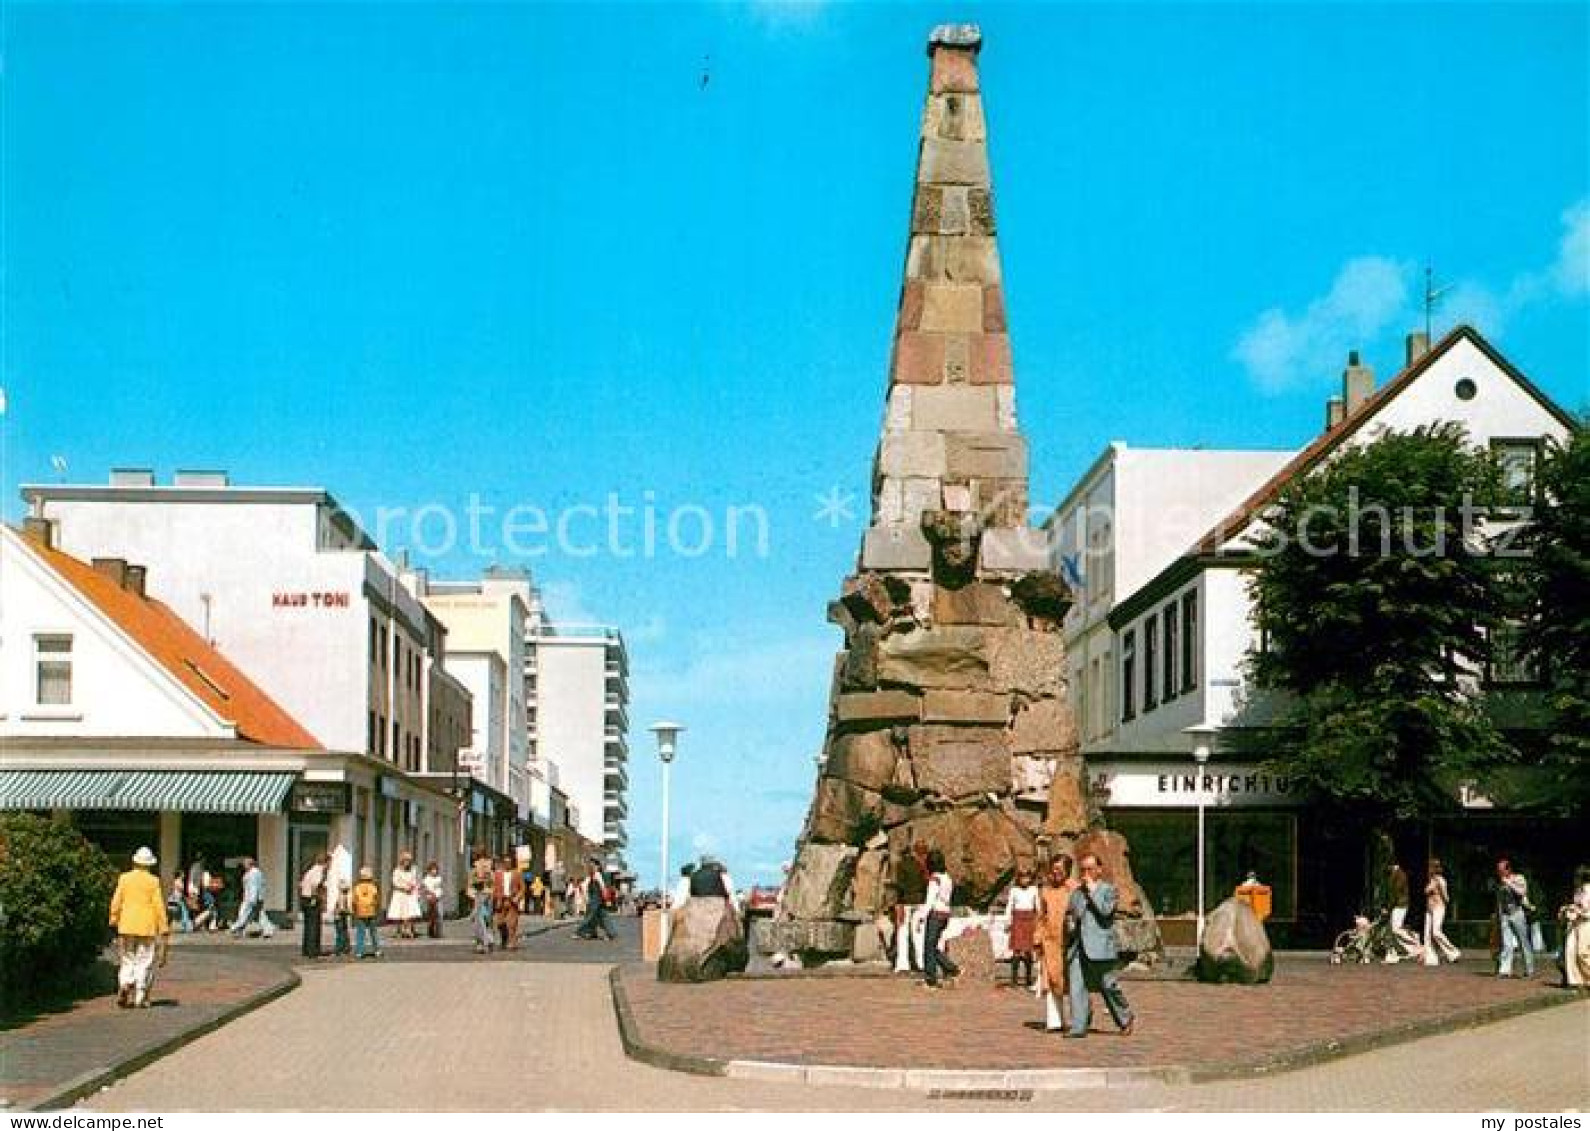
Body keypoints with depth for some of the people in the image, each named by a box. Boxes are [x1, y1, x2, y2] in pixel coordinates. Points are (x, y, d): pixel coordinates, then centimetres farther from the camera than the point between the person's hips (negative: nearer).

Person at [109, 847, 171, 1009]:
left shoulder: (124, 878, 1)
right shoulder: (153, 881, -4)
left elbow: (116, 902, 2)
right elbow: (159, 906, -4)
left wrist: (114, 921, 12)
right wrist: (164, 928, 2)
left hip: (126, 926, 2)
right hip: (147, 928, -2)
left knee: (127, 961, 13)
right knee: (144, 962, 5)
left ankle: (125, 985, -12)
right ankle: (141, 997, 3)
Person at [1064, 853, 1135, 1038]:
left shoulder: (1108, 889, 0)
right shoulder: (1077, 891, 18)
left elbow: (1105, 910, -17)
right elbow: (1070, 912, 32)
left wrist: (1093, 889, -11)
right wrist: (1070, 922, 10)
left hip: (1100, 947, -6)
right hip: (1079, 947, 6)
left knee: (1108, 986, 0)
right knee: (1076, 985, -2)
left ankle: (1126, 1019, 19)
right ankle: (1078, 1026, 0)